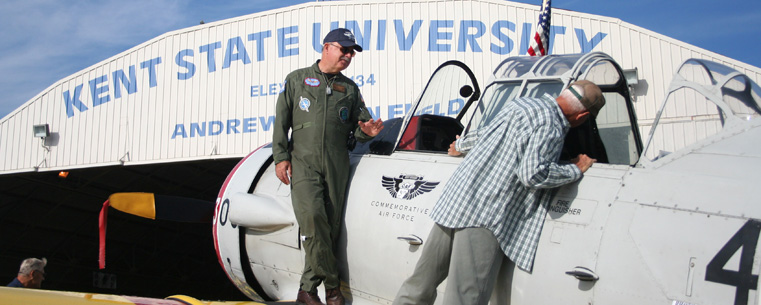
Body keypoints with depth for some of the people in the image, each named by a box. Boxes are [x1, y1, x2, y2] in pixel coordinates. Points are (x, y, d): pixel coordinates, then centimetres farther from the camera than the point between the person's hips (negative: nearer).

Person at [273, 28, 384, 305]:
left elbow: (357, 127, 17)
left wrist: (365, 130, -7)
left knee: (330, 226, -2)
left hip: (337, 164, 3)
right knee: (312, 216, -20)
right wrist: (281, 156, -2)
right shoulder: (297, 80, 14)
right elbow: (281, 121, 8)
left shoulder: (350, 89, 20)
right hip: (303, 161, -3)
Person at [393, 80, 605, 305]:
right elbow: (533, 174, -20)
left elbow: (481, 136, 32)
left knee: (420, 285, 14)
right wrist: (576, 170, -4)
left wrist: (460, 146, 52)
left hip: (453, 202, 9)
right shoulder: (550, 126, -9)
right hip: (485, 217, -9)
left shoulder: (522, 103, 18)